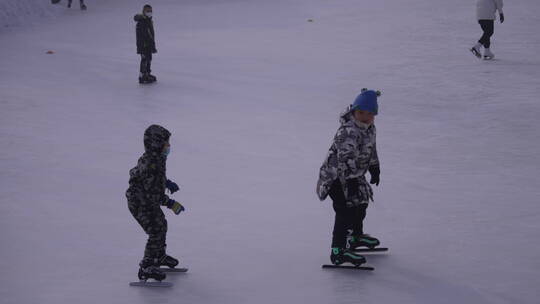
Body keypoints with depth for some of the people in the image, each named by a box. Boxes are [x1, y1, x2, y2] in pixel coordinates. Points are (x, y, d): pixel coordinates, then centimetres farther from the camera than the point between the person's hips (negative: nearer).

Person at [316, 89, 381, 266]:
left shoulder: (369, 128, 2)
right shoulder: (348, 132, -31)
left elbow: (371, 148, 21)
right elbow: (346, 159, -37)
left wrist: (374, 167, 30)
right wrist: (351, 181, -40)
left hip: (354, 175, 10)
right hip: (336, 176, -10)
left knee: (361, 202, 25)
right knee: (346, 210, -15)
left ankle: (356, 236, 49)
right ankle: (338, 251, -14)